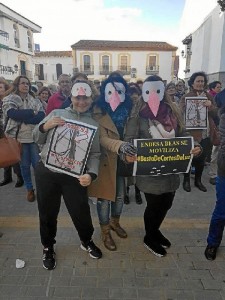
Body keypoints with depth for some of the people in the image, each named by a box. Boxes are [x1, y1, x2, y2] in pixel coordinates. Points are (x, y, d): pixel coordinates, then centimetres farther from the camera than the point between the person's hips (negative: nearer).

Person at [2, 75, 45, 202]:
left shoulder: (35, 101, 8)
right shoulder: (9, 100, 3)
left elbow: (41, 116, -7)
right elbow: (13, 114, -16)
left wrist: (22, 117, -15)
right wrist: (31, 112, -12)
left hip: (35, 137, 1)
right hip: (19, 138, -1)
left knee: (38, 164, 5)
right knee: (24, 165, 10)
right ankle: (29, 189, 26)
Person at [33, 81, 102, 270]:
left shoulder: (93, 124, 6)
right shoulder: (56, 113, 5)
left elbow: (95, 154, 0)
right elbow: (38, 139, 9)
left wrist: (92, 174, -17)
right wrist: (44, 126, -12)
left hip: (74, 176, 0)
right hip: (46, 173, 1)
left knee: (81, 212, 7)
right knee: (48, 213, 13)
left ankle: (87, 241, 39)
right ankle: (48, 247, 39)